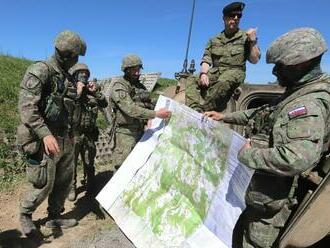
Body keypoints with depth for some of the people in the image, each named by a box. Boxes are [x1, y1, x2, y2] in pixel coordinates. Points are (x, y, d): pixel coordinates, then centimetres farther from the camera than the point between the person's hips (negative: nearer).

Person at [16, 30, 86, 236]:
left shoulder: (64, 76, 13)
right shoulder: (40, 71, -13)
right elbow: (26, 107, -22)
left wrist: (71, 134, 20)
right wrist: (45, 134, -32)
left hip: (64, 140, 8)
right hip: (44, 141, -8)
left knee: (64, 181, 14)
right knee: (44, 184, 2)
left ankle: (55, 217, 32)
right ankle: (25, 214, 31)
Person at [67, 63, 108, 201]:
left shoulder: (91, 90, 8)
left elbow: (105, 104, 1)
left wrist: (96, 91, -10)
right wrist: (78, 92, -19)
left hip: (89, 134, 3)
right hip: (73, 133, -3)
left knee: (89, 163, 15)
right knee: (71, 162, 6)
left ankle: (90, 186, 32)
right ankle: (71, 187, 22)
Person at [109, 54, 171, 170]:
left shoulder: (140, 86, 13)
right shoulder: (118, 86, -11)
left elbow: (149, 105, 23)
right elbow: (131, 109, -24)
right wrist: (156, 114, -26)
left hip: (140, 131, 7)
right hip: (125, 133, -7)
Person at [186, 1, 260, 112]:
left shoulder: (245, 37, 10)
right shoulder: (214, 40, 18)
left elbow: (254, 60, 5)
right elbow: (206, 60, 9)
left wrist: (253, 41, -8)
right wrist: (203, 73, -11)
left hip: (234, 72, -3)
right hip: (214, 72, 4)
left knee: (223, 83, -39)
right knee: (192, 80, -21)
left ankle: (203, 109, -42)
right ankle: (195, 109, -39)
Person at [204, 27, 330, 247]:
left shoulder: (310, 104, -26)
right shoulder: (299, 93, 7)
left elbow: (298, 159, -39)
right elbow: (266, 114, 19)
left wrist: (247, 154, -25)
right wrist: (225, 117, 15)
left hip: (271, 199, -9)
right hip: (264, 188, 9)